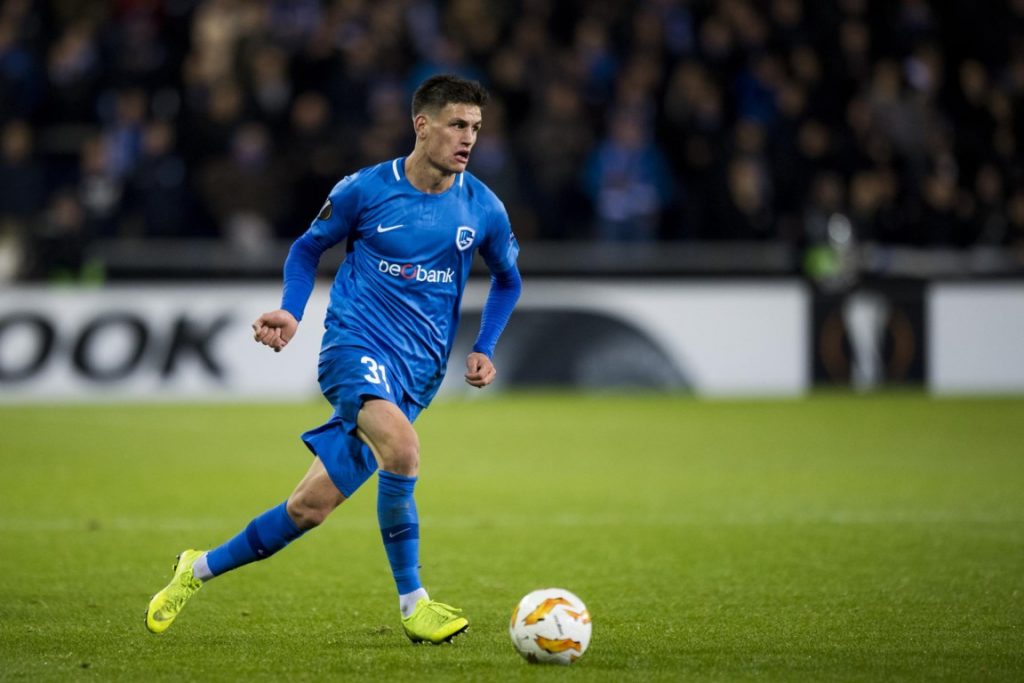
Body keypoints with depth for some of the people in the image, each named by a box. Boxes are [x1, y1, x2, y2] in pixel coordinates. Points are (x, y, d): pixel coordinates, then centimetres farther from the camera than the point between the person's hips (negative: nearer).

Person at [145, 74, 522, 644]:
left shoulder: (484, 210, 3)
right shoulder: (365, 190, -4)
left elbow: (508, 280, 21)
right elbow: (309, 248, 12)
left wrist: (484, 350, 8)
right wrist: (292, 312, -4)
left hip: (416, 375, 3)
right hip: (356, 345, -3)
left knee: (311, 507, 1)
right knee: (401, 447, -34)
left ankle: (201, 569, 24)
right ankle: (413, 602, -20)